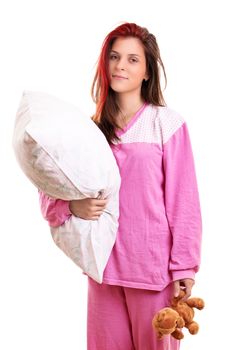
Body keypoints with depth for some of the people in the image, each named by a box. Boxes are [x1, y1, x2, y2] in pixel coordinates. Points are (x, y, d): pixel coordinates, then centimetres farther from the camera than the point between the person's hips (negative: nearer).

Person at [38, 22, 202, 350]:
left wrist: (183, 267, -8)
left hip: (153, 264, -3)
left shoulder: (167, 122, -5)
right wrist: (72, 206, -13)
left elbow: (183, 200, -6)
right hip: (104, 262, 4)